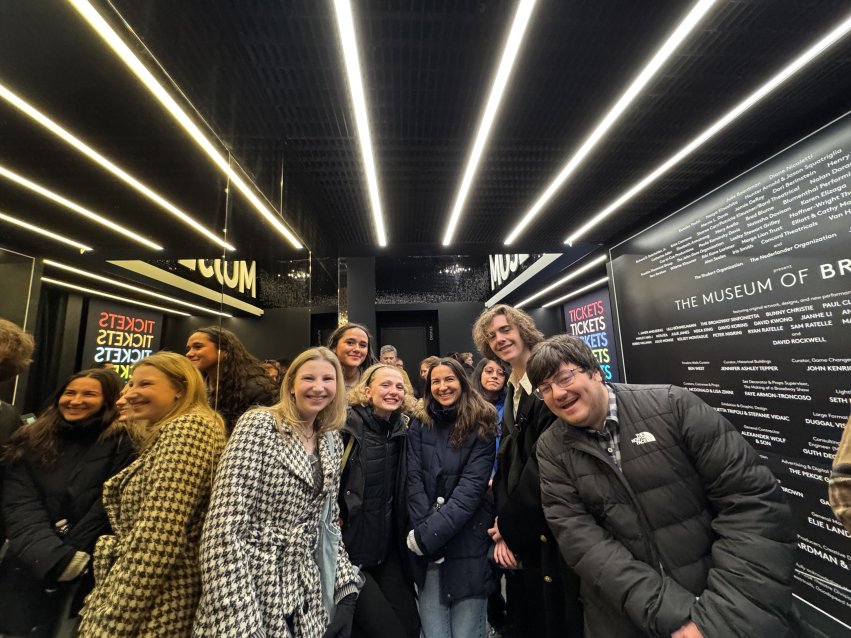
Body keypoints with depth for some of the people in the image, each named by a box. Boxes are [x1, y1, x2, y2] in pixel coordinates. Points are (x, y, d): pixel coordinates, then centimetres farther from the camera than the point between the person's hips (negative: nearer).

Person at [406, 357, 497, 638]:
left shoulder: (481, 426, -4)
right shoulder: (419, 425, 3)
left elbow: (472, 486, -12)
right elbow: (413, 481, -2)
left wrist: (430, 533, -17)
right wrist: (424, 531, -13)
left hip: (468, 543, -1)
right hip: (426, 544, 2)